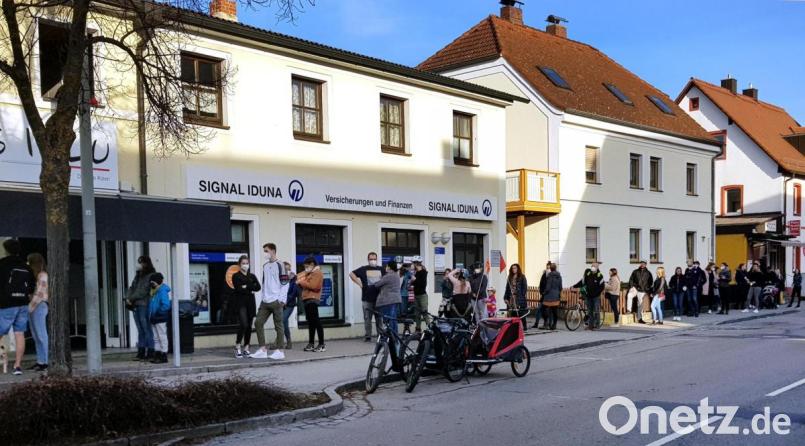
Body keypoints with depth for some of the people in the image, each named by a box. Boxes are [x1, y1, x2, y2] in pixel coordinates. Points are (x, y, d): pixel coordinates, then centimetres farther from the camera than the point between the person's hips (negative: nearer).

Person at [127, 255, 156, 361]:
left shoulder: (150, 276, -8)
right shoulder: (138, 275, 19)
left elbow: (144, 291, -14)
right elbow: (132, 287, 18)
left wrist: (132, 298, -10)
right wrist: (128, 298, 0)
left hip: (144, 305, -8)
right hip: (136, 306, 8)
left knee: (147, 330, -5)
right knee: (140, 331, 10)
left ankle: (150, 353, -2)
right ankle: (141, 353, 14)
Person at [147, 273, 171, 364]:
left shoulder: (163, 291, -16)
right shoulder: (154, 291, 13)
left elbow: (166, 305, -24)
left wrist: (158, 313, -19)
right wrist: (150, 316, 11)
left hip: (161, 319, -9)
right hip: (154, 319, 9)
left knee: (162, 337, -2)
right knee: (156, 338, 13)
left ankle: (164, 356, 3)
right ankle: (157, 355, 21)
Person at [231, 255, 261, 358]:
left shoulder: (252, 276, 15)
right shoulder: (236, 276, 3)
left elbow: (258, 287, 0)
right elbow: (238, 289, -12)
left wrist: (246, 287, -10)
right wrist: (251, 290, -8)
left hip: (250, 303, 4)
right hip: (240, 303, -4)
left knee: (249, 326, 3)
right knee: (243, 324, -18)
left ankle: (246, 348, 10)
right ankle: (238, 347, -6)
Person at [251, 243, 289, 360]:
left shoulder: (279, 265, -5)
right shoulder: (265, 266, 16)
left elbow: (284, 283, -8)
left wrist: (281, 300, -13)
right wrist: (262, 297, 15)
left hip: (276, 301, -7)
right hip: (265, 301, 7)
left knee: (278, 325, -1)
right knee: (258, 323, 0)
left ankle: (279, 351, 4)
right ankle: (263, 350, 5)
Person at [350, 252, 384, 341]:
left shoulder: (381, 269, 11)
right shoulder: (363, 269, 3)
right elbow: (352, 274, 0)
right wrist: (359, 283, -7)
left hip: (379, 297, 2)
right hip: (367, 298, -2)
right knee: (367, 318, 2)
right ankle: (367, 336, 8)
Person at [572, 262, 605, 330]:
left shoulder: (599, 275, -7)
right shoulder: (587, 274, 2)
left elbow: (602, 287, -6)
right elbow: (582, 282, 8)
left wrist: (597, 293, -14)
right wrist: (574, 286, 2)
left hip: (596, 296, -4)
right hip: (588, 296, 4)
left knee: (596, 311, -4)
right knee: (589, 311, 8)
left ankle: (596, 325, 4)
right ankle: (590, 325, 14)